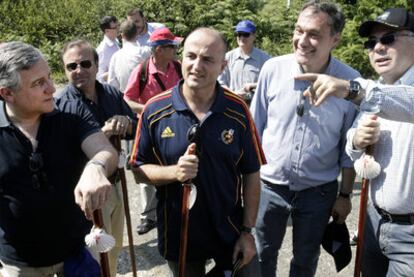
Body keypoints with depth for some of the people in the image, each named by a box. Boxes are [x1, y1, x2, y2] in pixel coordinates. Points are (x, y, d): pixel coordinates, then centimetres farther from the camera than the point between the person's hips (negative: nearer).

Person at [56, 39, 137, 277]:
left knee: (115, 248, 25)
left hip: (116, 184, 6)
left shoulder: (112, 94, -2)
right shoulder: (60, 105, -17)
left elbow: (136, 130, 3)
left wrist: (126, 123, -19)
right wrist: (101, 133, -32)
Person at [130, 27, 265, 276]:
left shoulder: (237, 110, -10)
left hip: (231, 233, 0)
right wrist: (174, 172, -23)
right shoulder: (154, 111, -11)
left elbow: (251, 174, -3)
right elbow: (139, 168, -3)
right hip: (178, 236, 1)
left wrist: (248, 231, -5)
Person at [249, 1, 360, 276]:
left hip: (319, 192, 0)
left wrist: (345, 194, 2)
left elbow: (349, 146, -2)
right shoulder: (273, 68, -12)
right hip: (270, 185, 1)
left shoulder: (350, 81, -13)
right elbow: (255, 128, -1)